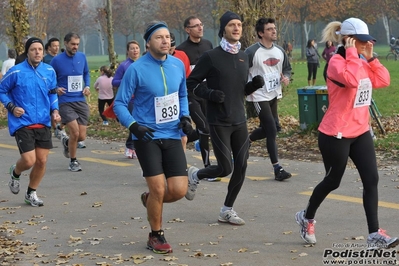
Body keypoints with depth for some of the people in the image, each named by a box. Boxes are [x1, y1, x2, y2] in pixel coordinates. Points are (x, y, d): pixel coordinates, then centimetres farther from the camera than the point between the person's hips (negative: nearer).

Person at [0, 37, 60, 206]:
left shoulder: (49, 71, 3)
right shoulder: (16, 72, -10)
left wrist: (54, 110, 1)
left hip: (43, 124, 5)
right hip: (22, 124, -4)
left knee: (42, 161, 5)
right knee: (29, 161, -12)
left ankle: (31, 194, 26)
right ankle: (15, 172, 25)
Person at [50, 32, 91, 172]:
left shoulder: (82, 57, 4)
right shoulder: (57, 60, -7)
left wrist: (87, 86, 4)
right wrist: (56, 89, -15)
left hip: (81, 101, 4)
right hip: (65, 102, -4)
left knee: (81, 136, 2)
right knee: (75, 132, -13)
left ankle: (66, 141, 37)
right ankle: (73, 161, 10)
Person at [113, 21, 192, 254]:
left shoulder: (178, 65, 1)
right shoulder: (136, 69, -12)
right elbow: (120, 104, -7)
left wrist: (185, 116, 0)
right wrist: (133, 125, -22)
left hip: (172, 136, 4)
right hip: (147, 137, -4)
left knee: (179, 190, -3)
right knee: (159, 188, -7)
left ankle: (150, 200, 31)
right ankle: (156, 236, 17)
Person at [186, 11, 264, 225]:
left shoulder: (244, 57, 9)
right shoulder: (211, 57, -9)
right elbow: (191, 83, -4)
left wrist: (255, 85, -2)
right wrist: (209, 94, -19)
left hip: (239, 121, 6)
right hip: (218, 122, -6)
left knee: (241, 167, 2)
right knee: (225, 168, -6)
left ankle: (227, 210, 18)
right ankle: (194, 176, 24)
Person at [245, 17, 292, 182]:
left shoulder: (280, 51, 5)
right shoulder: (252, 52, -15)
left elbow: (287, 68, 16)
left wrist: (286, 77, -4)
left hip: (274, 95, 7)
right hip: (259, 97, -7)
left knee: (267, 129, 16)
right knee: (272, 130, -10)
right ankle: (277, 169, -6)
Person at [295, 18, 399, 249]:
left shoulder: (361, 62, 10)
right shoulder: (337, 61, -16)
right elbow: (352, 80, -35)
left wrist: (370, 57, -2)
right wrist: (352, 53, -24)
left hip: (361, 132, 8)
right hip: (336, 135, -8)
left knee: (372, 180, -3)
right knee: (332, 182, 9)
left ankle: (375, 235, -3)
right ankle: (307, 218, 34)